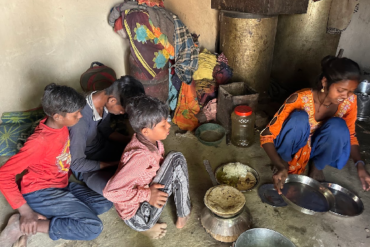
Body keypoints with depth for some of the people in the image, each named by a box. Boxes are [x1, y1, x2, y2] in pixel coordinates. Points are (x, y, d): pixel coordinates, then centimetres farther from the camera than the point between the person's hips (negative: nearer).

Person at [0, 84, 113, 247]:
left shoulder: (59, 125, -5)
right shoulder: (40, 141, -27)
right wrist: (25, 211, -23)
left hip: (61, 186, 9)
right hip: (40, 193, -9)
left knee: (105, 203, 0)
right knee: (93, 227, -18)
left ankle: (45, 217, -4)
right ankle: (23, 226, -11)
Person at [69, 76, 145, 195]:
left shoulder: (104, 100, -14)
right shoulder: (80, 119, -36)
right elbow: (76, 163, -25)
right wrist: (113, 164, -21)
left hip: (103, 145, 7)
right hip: (84, 165, -6)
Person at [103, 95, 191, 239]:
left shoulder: (149, 140, -6)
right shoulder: (141, 156, -32)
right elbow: (110, 191, -33)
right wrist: (147, 195, -25)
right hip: (138, 217, -8)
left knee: (176, 159, 5)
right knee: (176, 160, -18)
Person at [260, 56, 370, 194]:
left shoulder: (350, 101, -16)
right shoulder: (301, 99, -29)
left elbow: (350, 135, -1)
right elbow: (267, 135, -27)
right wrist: (280, 167, -41)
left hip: (317, 148, 3)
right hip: (293, 146, -3)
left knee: (338, 126, -30)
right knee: (299, 118, -35)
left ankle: (317, 167, -3)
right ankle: (284, 162, -9)